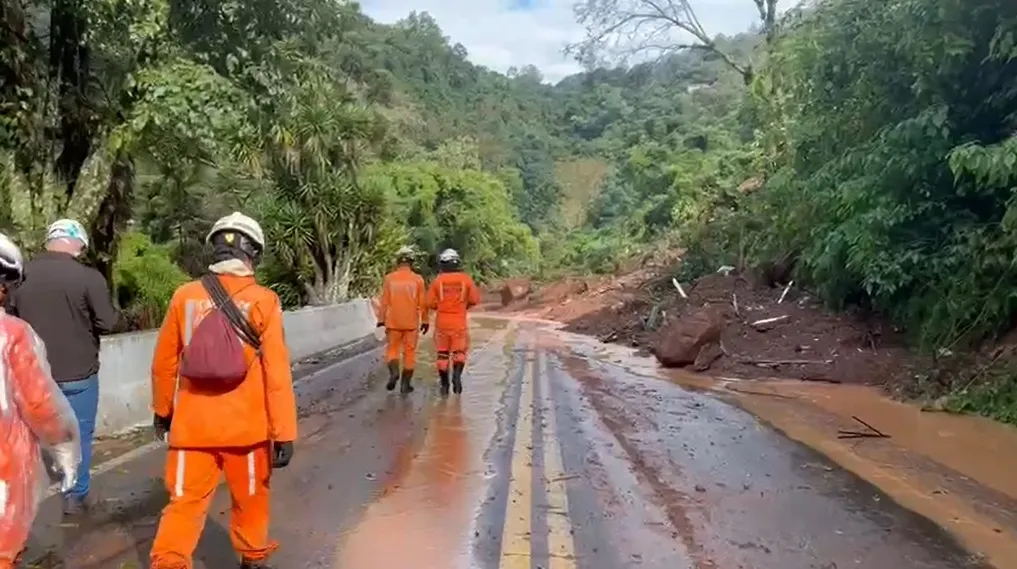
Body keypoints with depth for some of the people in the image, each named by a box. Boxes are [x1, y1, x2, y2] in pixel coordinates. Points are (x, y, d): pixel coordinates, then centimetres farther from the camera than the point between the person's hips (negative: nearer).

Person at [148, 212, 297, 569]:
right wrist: (285, 433, -8)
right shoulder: (263, 301, -12)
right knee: (250, 499, 20)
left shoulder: (185, 296, -4)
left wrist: (162, 410, 21)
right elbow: (277, 372, -14)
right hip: (246, 426, -1)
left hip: (192, 425, 1)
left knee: (185, 502, 12)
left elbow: (164, 363, 5)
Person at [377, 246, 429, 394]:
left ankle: (394, 371, -10)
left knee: (392, 349, 14)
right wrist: (425, 321, 7)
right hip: (412, 322, 0)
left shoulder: (389, 278, -4)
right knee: (410, 352, 8)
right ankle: (405, 383, 11)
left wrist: (381, 319, 6)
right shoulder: (418, 279, -5)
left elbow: (384, 301, -2)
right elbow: (423, 303, -3)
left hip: (393, 321, 0)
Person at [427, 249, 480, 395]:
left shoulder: (438, 280, -4)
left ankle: (444, 384, 15)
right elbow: (475, 299, -1)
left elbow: (430, 302, -3)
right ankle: (457, 374, -15)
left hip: (442, 321, 1)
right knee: (460, 351, 10)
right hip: (459, 321, -1)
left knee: (442, 353, 11)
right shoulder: (466, 279, -4)